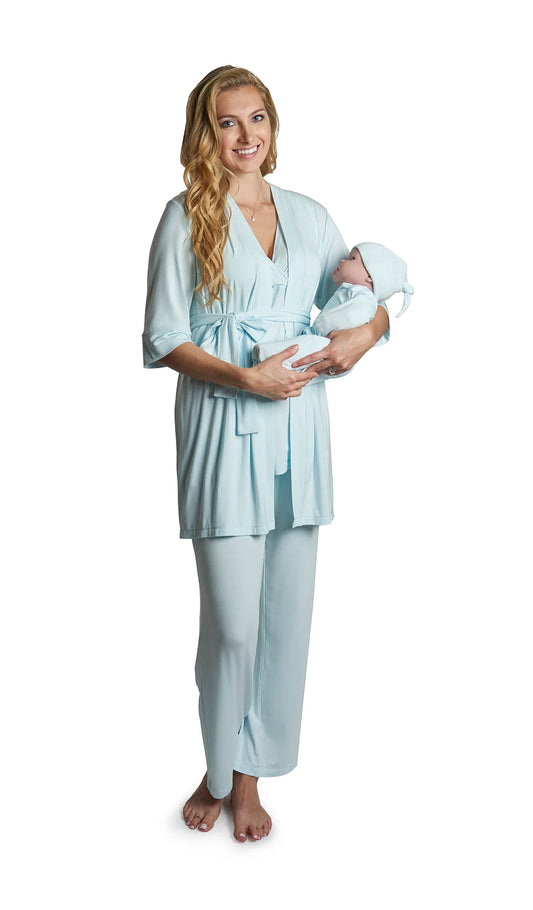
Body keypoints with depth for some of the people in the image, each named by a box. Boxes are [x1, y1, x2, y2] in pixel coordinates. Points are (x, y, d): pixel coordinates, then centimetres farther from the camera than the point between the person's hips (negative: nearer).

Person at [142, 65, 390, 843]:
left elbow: (370, 298, 20)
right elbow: (163, 339, -4)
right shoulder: (187, 217, 0)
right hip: (224, 429, -4)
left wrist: (365, 332, -2)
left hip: (298, 428, 4)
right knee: (232, 623, -2)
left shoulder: (310, 216, 12)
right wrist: (246, 377, -16)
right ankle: (220, 768, 24)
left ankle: (249, 774, 26)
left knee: (287, 615, 7)